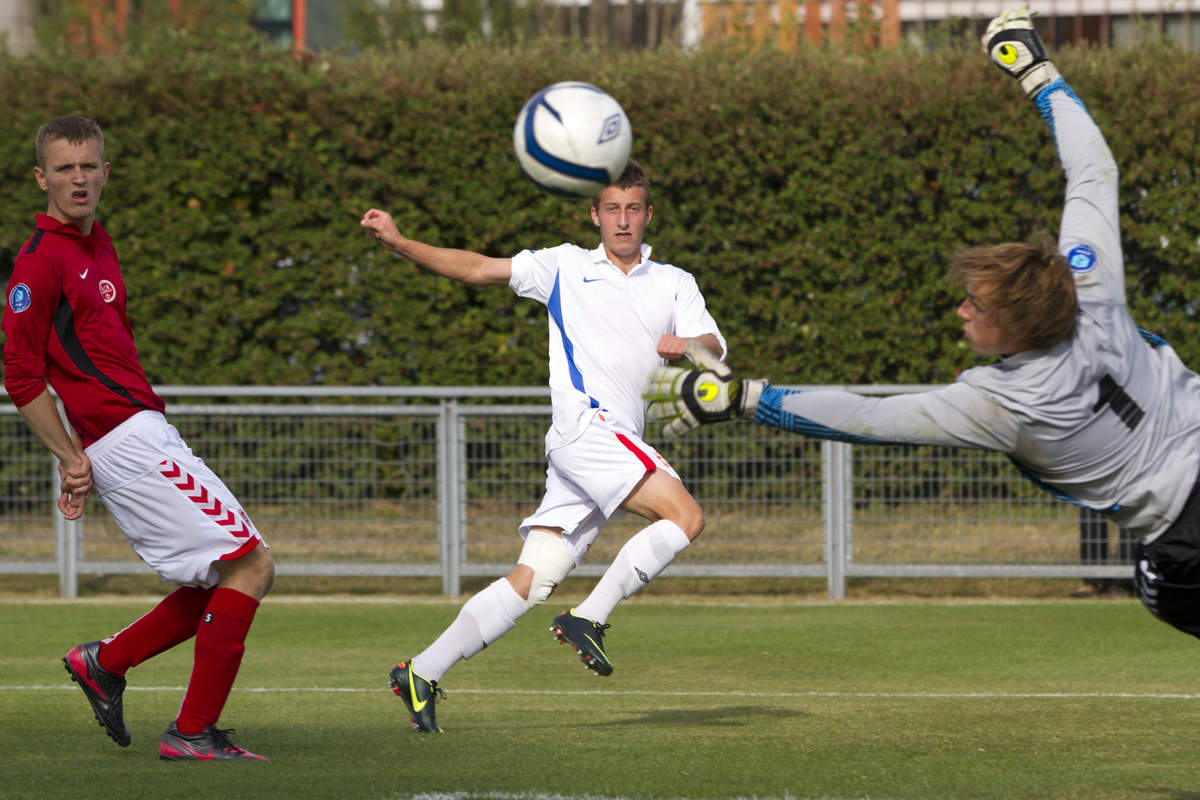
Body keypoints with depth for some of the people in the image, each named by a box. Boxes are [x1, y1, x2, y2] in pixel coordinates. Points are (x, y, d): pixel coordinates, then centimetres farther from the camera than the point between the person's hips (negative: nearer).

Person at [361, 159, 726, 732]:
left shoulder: (674, 284, 20)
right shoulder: (565, 267, 13)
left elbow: (715, 349, 7)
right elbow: (477, 269, 11)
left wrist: (690, 344, -17)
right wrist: (398, 243, 0)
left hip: (620, 445, 4)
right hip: (584, 423, -4)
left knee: (531, 580, -2)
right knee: (685, 517, -23)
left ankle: (422, 673, 1)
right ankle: (589, 618, -16)